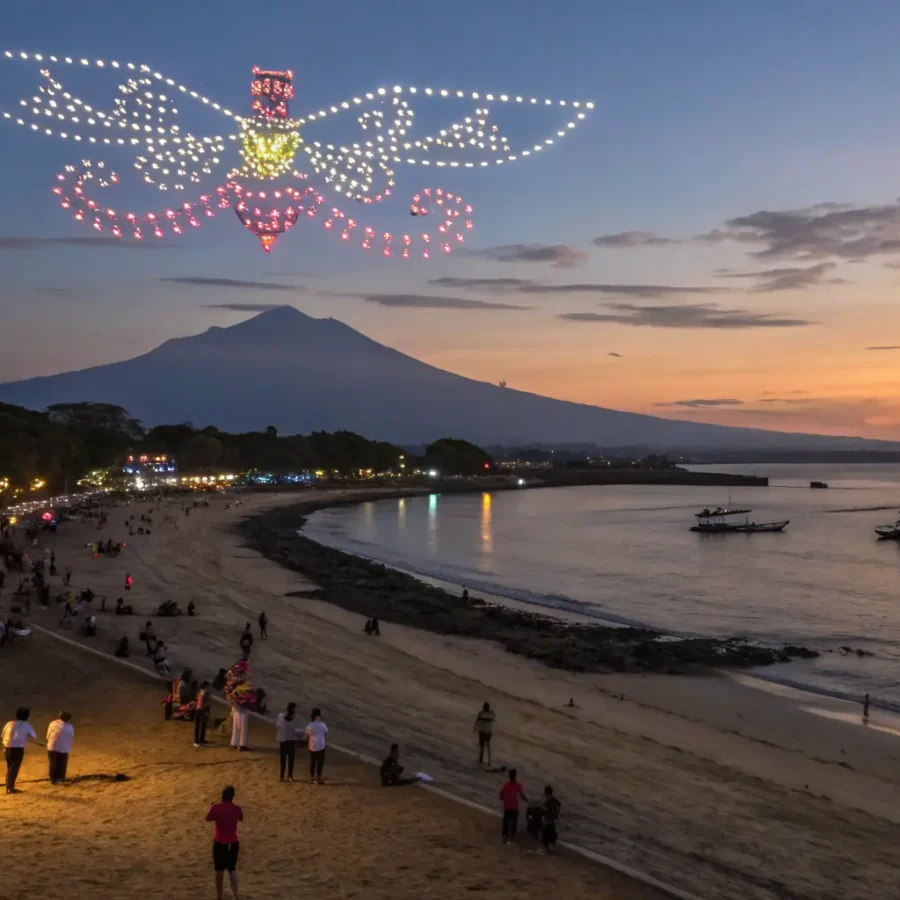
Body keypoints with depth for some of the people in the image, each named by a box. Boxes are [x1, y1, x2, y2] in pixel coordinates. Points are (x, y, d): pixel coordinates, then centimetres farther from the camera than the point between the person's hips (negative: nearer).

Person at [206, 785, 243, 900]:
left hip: (220, 843, -2)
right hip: (233, 843, 2)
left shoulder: (216, 808, -16)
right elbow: (241, 819, 13)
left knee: (220, 870, 12)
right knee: (232, 869, 16)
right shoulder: (237, 809, -7)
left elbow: (208, 818, 0)